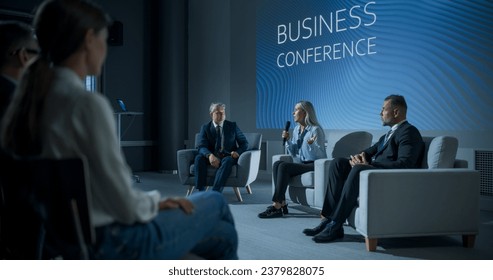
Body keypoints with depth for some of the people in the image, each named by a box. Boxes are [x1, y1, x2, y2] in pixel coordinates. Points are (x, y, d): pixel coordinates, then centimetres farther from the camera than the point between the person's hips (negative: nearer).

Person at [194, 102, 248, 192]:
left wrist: (238, 152, -15)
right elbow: (201, 146, -7)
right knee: (199, 158, -29)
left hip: (228, 156, -1)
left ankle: (215, 191, -47)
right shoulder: (205, 128, 5)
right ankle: (200, 191, -33)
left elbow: (244, 143, 8)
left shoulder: (232, 126, 7)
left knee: (228, 161, -37)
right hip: (212, 157, 1)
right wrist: (210, 155, -30)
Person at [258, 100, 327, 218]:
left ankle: (276, 206, -28)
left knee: (283, 166, -27)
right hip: (301, 164, 8)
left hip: (314, 165, -8)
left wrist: (312, 144, -31)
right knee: (277, 164, -18)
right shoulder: (296, 129, 14)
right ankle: (282, 204, -24)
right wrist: (287, 140, 1)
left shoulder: (315, 130, -10)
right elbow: (294, 154, 16)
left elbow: (320, 155, -14)